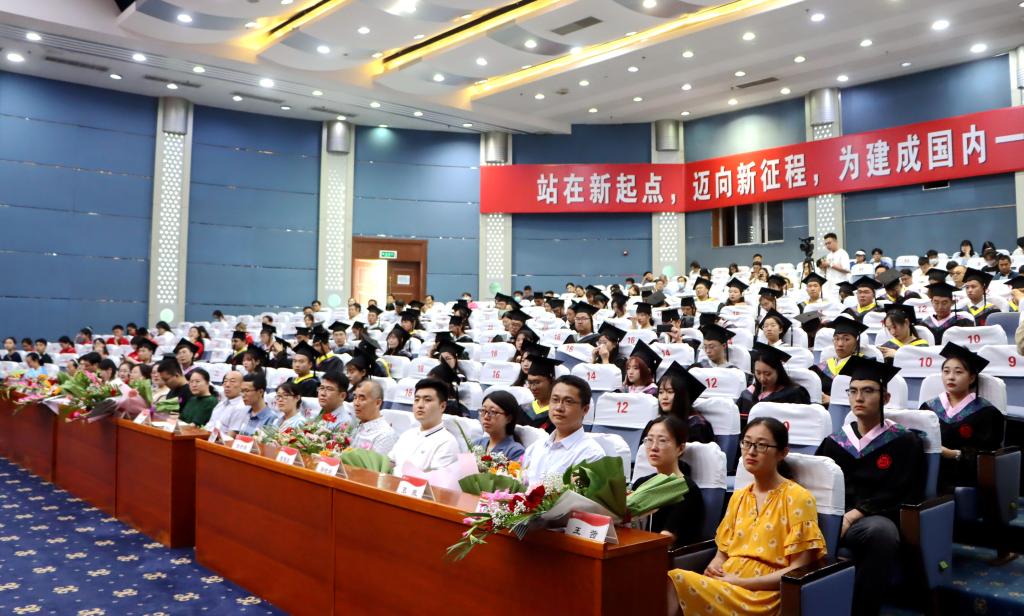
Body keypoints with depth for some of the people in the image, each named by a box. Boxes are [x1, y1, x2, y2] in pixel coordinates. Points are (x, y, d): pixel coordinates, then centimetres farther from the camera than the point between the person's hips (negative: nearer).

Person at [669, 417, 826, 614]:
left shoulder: (797, 498, -2)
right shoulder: (738, 497, 18)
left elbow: (799, 570, -8)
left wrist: (740, 581, -13)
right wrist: (713, 568, -5)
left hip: (762, 594, -5)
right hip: (724, 586, 5)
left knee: (680, 582, -31)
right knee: (671, 580, -29)